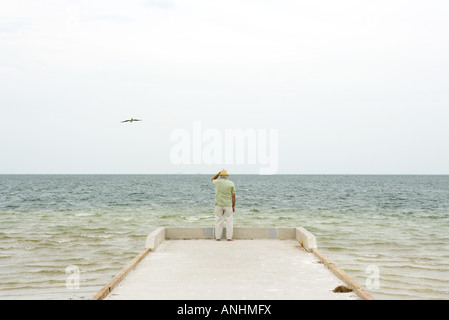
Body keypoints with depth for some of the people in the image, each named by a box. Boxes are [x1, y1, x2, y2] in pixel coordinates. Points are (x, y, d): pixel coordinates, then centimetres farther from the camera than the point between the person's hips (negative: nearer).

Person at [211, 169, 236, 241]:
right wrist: (234, 206, 1)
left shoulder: (217, 182, -5)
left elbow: (212, 180, 21)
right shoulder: (231, 183, -6)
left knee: (218, 221, 7)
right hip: (228, 205, -1)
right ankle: (229, 237, 4)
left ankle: (218, 237, 10)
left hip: (218, 205, 1)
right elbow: (233, 196, -6)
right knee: (229, 221, 6)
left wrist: (219, 172, 13)